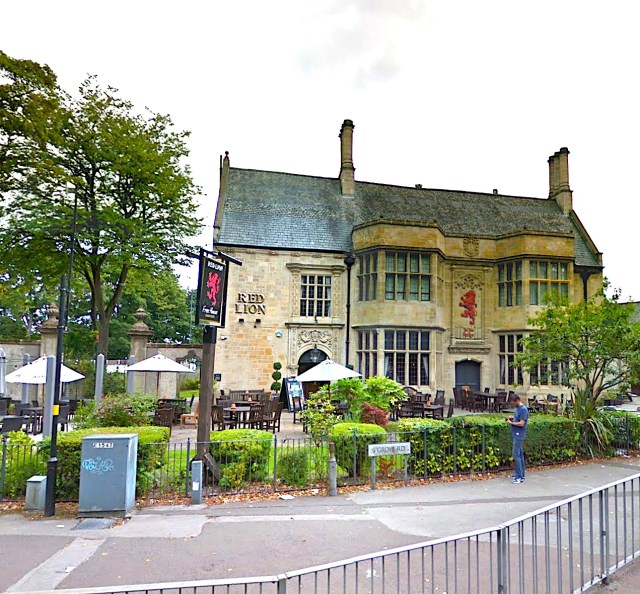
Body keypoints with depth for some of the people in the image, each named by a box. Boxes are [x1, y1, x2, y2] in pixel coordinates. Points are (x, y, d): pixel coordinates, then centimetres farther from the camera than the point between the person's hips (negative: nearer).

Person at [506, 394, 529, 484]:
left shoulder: (523, 409, -18)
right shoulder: (517, 408, 11)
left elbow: (521, 423, -21)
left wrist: (511, 422, -12)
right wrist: (512, 418, 8)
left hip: (519, 435, -10)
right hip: (517, 435, 10)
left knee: (516, 455, -8)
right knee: (520, 454, 13)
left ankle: (519, 477, -4)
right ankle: (521, 474, 20)